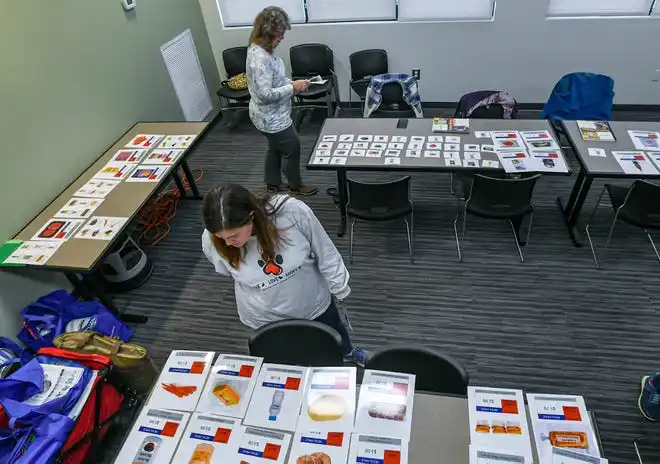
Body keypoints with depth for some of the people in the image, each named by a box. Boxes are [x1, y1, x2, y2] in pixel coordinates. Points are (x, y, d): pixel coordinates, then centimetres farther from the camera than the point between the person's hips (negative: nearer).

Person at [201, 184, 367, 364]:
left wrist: (340, 290, -5)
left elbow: (326, 254, -18)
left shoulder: (293, 212, -36)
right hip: (266, 318, 0)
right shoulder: (211, 242, -28)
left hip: (316, 303, 1)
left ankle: (348, 352, 67)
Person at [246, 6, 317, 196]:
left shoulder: (260, 49, 2)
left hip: (270, 115, 10)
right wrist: (293, 88, -24)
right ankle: (296, 186, 29)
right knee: (292, 148, 8)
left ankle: (273, 183, 44)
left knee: (275, 148, 25)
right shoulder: (260, 58, -29)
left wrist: (291, 83, 1)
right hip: (271, 117, -10)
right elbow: (265, 94, -32)